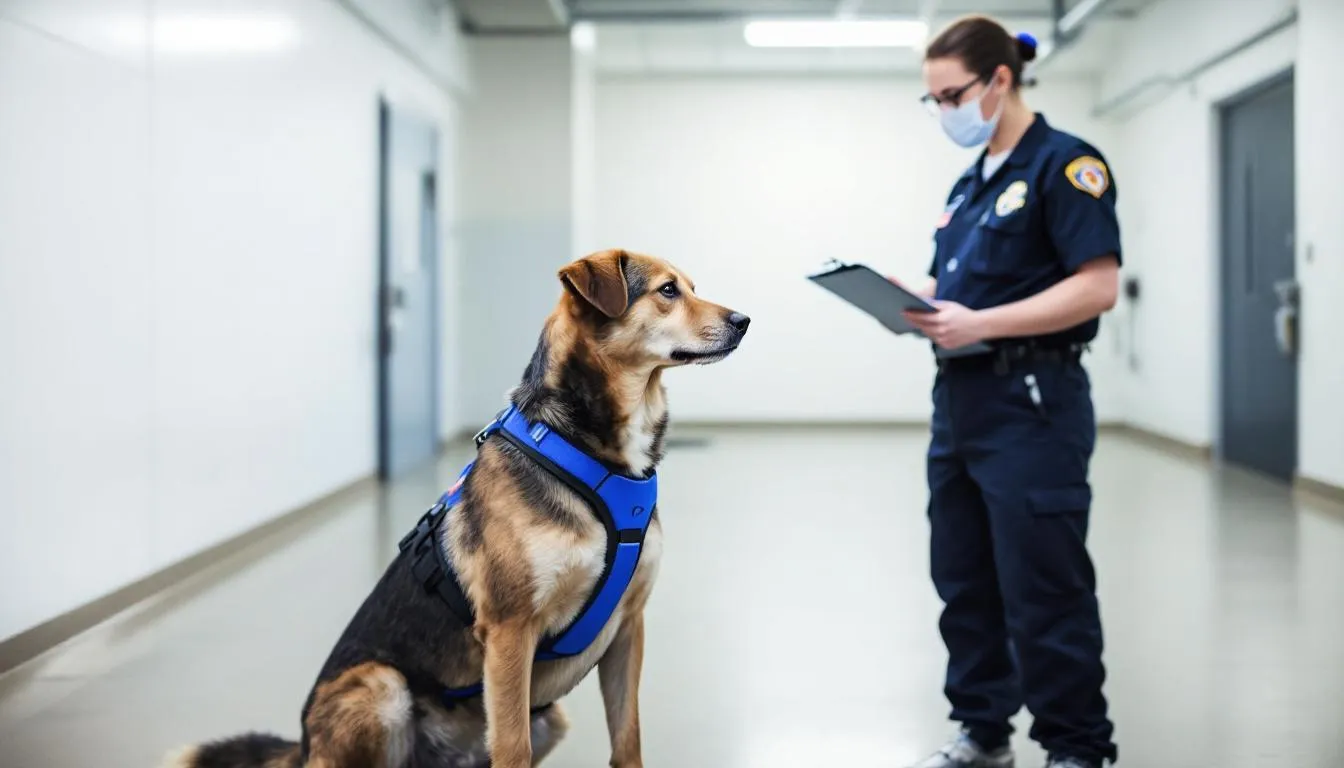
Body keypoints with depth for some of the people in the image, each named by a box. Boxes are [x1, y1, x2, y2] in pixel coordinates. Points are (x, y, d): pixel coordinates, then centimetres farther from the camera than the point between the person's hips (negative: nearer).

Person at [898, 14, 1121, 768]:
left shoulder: (1064, 163, -10)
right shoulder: (971, 182, 16)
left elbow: (1097, 286, -19)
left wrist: (979, 324, -24)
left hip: (1032, 403, -9)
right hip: (961, 397, 9)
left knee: (1043, 588, -2)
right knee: (963, 579, 13)